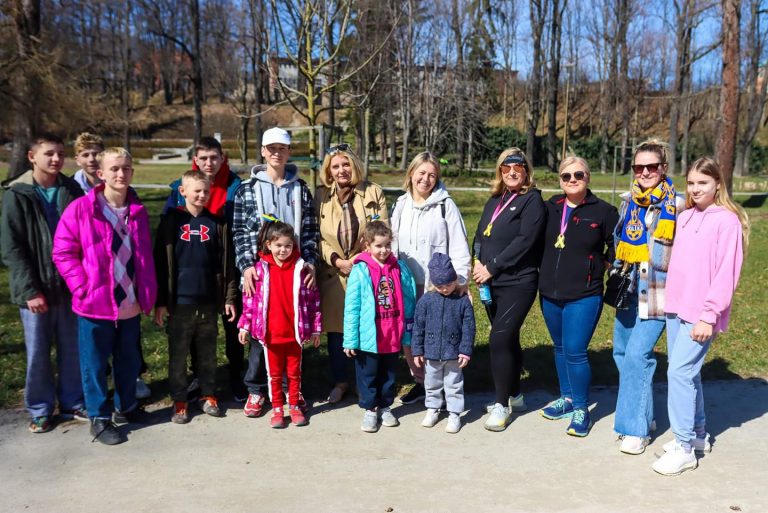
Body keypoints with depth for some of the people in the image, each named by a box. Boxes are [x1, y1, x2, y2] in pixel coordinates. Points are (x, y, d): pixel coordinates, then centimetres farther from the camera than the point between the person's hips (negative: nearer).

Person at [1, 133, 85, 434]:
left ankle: (72, 403, 28)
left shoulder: (72, 190, 2)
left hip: (70, 286, 3)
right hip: (35, 288, -2)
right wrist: (30, 290, -14)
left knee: (72, 350, 12)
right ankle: (40, 410, 24)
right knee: (38, 353, 8)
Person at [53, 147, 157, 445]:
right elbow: (63, 253, -7)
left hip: (130, 305, 4)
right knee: (95, 364, 9)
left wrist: (147, 294, 4)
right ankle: (99, 419, 24)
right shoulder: (80, 209, -10)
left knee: (129, 361, 18)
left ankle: (127, 407, 38)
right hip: (95, 304, -4)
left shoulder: (138, 210, 4)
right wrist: (83, 288, -14)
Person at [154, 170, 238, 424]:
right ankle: (179, 401, 20)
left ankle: (208, 396, 27)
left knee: (208, 353, 13)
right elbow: (160, 262, -2)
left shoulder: (217, 223, 4)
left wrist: (229, 298, 2)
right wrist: (160, 301, -5)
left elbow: (226, 263, 5)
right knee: (178, 355, 8)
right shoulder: (171, 221, -1)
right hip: (179, 302, -1)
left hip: (209, 302, 2)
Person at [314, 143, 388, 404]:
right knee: (335, 330, 10)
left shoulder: (373, 192, 0)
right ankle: (340, 381, 29)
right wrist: (337, 260, -11)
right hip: (333, 273, 2)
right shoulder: (321, 196, 4)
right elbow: (317, 236, 1)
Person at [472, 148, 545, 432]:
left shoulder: (532, 200, -6)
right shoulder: (494, 201, 16)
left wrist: (492, 267, -16)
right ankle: (514, 395, 30)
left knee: (500, 339, -11)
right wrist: (478, 262, -4)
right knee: (507, 339, 15)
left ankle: (502, 404, 2)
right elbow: (480, 234, 15)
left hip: (517, 283, -7)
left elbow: (525, 240, -16)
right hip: (491, 283, 7)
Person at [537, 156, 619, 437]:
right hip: (549, 294, 5)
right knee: (560, 348, 16)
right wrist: (547, 269, 9)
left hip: (584, 296, -5)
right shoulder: (550, 207, 4)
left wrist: (603, 265, 0)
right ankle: (567, 398, 33)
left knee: (575, 351, -8)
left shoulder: (603, 211, -6)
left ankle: (582, 410, 9)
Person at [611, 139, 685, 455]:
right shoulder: (628, 201, 7)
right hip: (629, 290, 6)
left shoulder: (677, 205, -9)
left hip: (658, 293, -6)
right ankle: (641, 414, 32)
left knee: (637, 355, -11)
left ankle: (636, 428, 3)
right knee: (622, 352, 13)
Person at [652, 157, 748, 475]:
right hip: (675, 308, 7)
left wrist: (709, 316, -16)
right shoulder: (684, 218, 11)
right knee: (686, 372, 13)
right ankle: (697, 434, 29)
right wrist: (670, 303, 9)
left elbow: (726, 273, -13)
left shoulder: (727, 221, -9)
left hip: (701, 315, -7)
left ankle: (684, 449, 1)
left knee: (680, 372, -10)